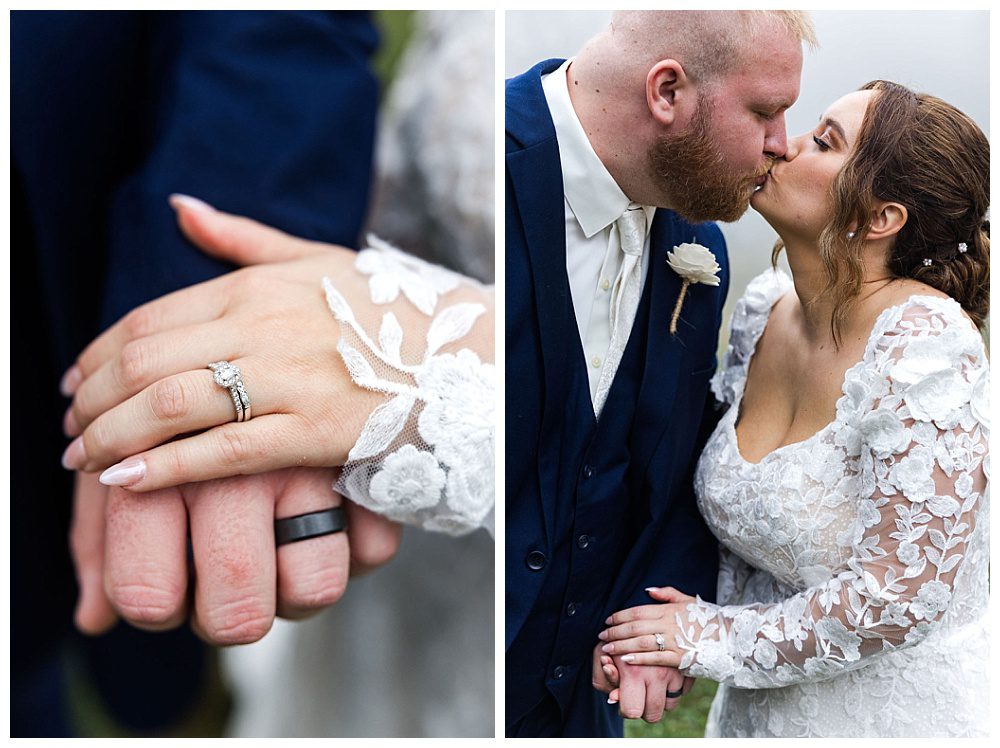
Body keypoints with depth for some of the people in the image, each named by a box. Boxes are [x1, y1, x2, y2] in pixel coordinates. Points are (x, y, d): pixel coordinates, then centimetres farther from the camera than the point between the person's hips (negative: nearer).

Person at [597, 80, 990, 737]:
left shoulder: (921, 345, -25)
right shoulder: (764, 307, -5)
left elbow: (899, 597, -25)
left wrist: (721, 637, -16)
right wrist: (666, 632, -8)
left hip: (905, 707, -6)